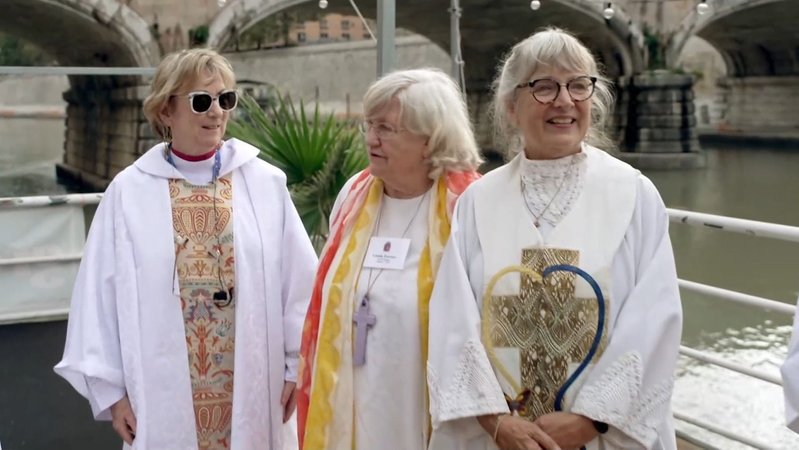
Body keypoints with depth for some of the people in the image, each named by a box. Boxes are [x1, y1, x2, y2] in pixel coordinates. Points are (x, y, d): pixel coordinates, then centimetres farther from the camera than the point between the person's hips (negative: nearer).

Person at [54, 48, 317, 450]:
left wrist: (298, 366, 3)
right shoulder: (129, 191, -3)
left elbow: (299, 282, 2)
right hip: (165, 392, -1)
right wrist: (109, 387, 0)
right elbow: (100, 293, 0)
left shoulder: (265, 183, -1)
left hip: (251, 385, 1)